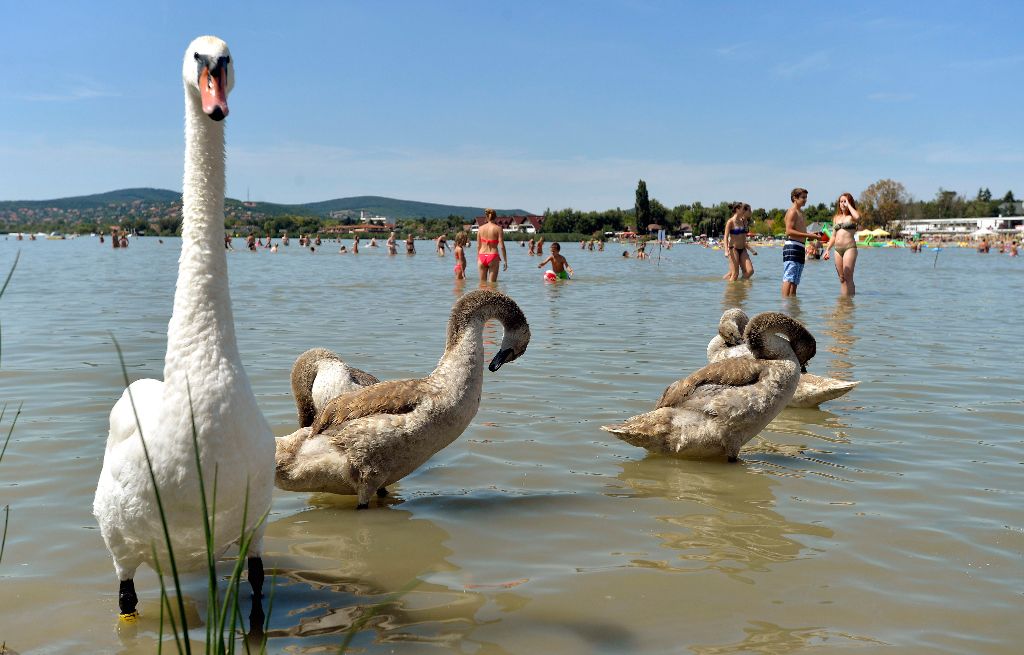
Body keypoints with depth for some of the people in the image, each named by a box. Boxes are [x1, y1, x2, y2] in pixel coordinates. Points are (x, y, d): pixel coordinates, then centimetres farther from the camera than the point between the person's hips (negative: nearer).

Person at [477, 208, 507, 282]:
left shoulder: (481, 228, 5)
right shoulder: (498, 228, -5)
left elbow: (478, 246, 8)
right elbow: (502, 246, -8)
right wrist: (505, 261, -2)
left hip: (482, 257, 3)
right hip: (493, 256, -3)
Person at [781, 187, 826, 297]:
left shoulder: (801, 213, 23)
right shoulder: (792, 212, -6)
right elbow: (789, 231, -17)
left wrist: (813, 235, 11)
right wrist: (808, 235, -19)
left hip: (800, 248, 10)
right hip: (792, 247, -10)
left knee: (795, 280, 9)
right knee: (789, 278, -13)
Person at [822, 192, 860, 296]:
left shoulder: (851, 216, 2)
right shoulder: (836, 218, 18)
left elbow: (857, 217, -25)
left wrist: (849, 205, -10)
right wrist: (827, 250, 14)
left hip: (849, 247, -6)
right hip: (838, 249, 6)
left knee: (848, 278, -10)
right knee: (842, 279, 6)